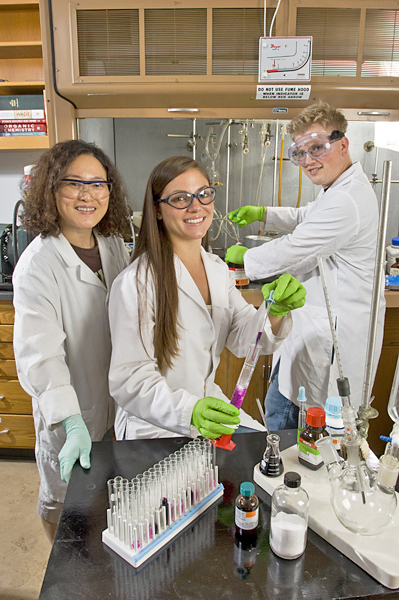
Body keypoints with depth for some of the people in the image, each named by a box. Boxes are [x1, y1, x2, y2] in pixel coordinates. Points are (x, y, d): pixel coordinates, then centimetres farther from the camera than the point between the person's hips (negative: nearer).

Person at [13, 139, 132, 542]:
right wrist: (72, 424, -37)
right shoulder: (37, 265, -24)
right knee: (63, 501, 18)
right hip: (66, 412, -6)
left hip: (117, 401, 6)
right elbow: (40, 356, -28)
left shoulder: (113, 243, -3)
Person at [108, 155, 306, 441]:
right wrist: (189, 410, -36)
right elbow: (129, 379, -21)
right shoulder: (136, 283, -20)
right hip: (154, 425, -6)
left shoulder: (218, 269, 5)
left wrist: (275, 313, -20)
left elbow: (243, 339, 0)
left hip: (210, 406, 7)